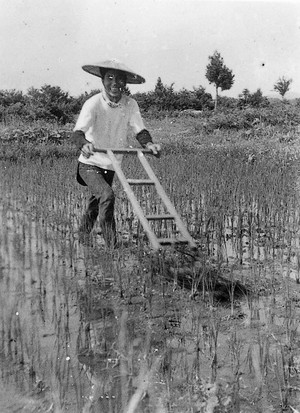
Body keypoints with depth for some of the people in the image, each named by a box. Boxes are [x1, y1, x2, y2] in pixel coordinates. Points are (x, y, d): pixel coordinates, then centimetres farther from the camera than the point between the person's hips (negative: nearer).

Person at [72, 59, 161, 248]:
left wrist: (149, 143, -34)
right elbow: (78, 132, -29)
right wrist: (84, 144, -52)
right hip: (90, 164, -5)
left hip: (111, 167, 5)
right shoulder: (93, 103, -19)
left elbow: (139, 129, -12)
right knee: (107, 195, -29)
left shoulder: (130, 104, -8)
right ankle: (112, 244, -16)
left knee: (96, 204, 21)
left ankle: (83, 239, 45)